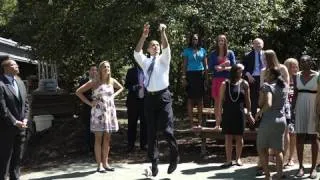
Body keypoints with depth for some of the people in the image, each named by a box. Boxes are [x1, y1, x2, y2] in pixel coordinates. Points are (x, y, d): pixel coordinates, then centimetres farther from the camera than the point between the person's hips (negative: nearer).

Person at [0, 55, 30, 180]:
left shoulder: (20, 82, 11)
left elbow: (26, 103, 12)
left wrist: (25, 119, 0)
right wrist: (15, 122, -15)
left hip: (21, 127, 7)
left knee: (17, 157, 15)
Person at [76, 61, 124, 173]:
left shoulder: (112, 81, 6)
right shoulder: (94, 82, -5)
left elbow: (121, 88, 28)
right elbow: (78, 92, -5)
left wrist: (114, 95, 10)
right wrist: (89, 103, -8)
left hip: (110, 111, 4)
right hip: (98, 112, -4)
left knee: (107, 138, 8)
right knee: (98, 138, -1)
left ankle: (105, 163, 16)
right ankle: (99, 165, 2)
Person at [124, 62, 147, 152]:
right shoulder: (131, 71, 4)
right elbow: (126, 85, 4)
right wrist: (133, 87, -15)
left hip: (145, 100, 0)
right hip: (133, 101, 0)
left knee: (144, 123, 6)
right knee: (132, 123, 4)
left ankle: (143, 144, 15)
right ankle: (130, 145, 11)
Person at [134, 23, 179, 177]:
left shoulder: (163, 59, 10)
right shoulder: (145, 62, 14)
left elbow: (166, 48, -8)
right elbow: (137, 52, -3)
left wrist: (163, 33, -22)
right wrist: (143, 36, -16)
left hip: (163, 96, -2)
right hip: (150, 97, 3)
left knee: (166, 129, -9)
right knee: (151, 132, 6)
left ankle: (174, 157, 14)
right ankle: (154, 162, 14)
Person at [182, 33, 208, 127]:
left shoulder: (202, 50, 11)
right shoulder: (187, 51, 6)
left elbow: (205, 64, 12)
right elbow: (184, 64, 3)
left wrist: (206, 76, 3)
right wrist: (184, 77, -5)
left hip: (200, 74, 2)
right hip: (190, 74, -2)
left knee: (200, 98, 4)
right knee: (190, 98, -3)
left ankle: (200, 120, 10)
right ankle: (191, 122, 0)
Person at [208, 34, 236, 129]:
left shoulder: (230, 53, 6)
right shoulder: (213, 54, 9)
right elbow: (210, 67, 3)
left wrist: (223, 68, -15)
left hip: (227, 79, -1)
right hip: (216, 79, 1)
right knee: (217, 101, 2)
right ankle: (217, 123, 8)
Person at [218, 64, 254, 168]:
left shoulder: (244, 84, 1)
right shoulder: (225, 84, -2)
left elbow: (247, 100, 8)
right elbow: (221, 100, 1)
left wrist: (249, 113, 9)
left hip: (239, 114, 1)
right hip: (227, 114, -1)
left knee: (239, 137, 7)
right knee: (228, 138, 3)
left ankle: (238, 158, 22)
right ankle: (229, 160, 11)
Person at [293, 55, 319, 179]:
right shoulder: (297, 76, 6)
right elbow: (295, 94, 8)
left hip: (313, 108, -3)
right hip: (300, 108, 4)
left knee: (313, 138, 3)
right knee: (299, 138, 3)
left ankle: (313, 167, 10)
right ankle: (300, 166, 11)